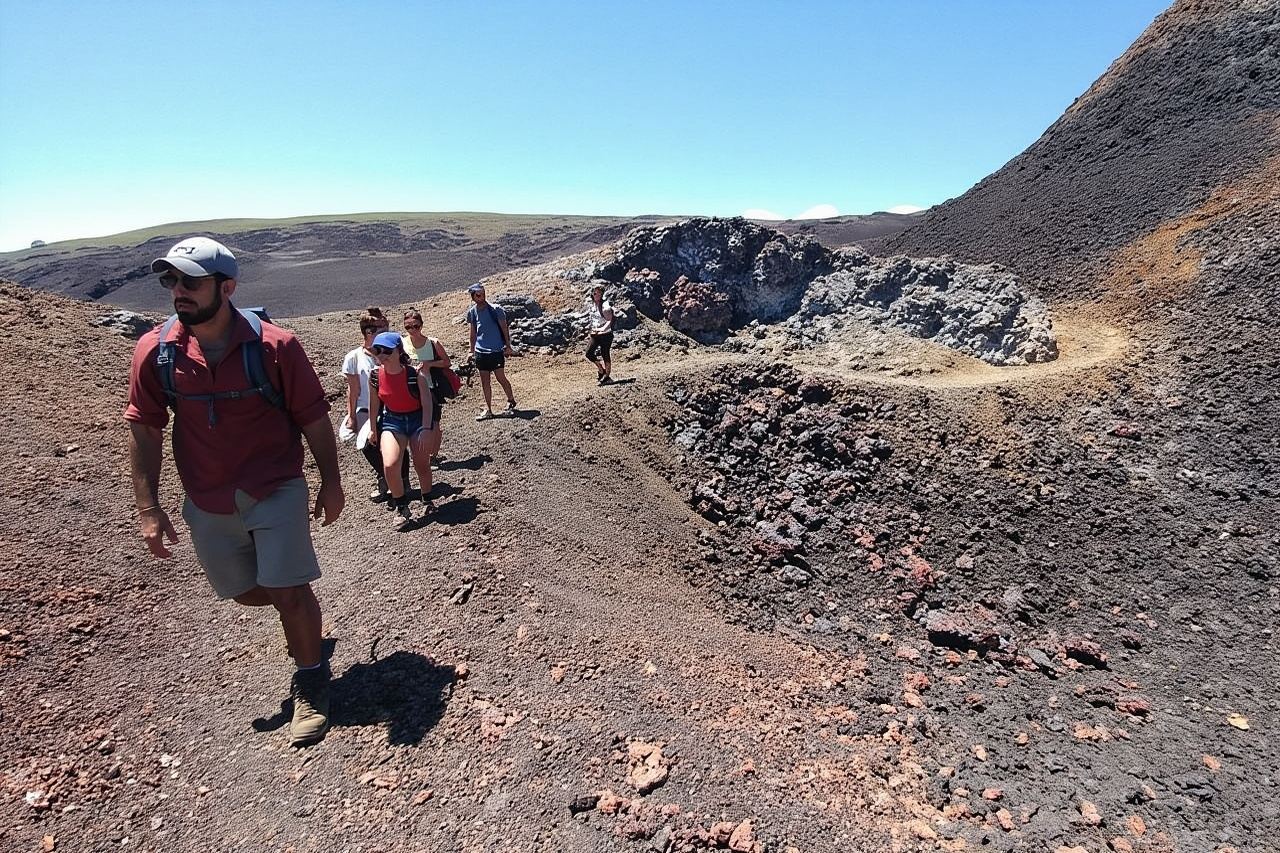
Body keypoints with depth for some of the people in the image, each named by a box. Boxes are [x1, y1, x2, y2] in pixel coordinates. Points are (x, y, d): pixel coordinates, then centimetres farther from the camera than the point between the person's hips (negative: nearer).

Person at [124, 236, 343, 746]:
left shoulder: (274, 345, -15)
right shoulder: (155, 351, -6)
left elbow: (314, 417, -6)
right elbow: (144, 430, 2)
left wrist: (331, 482, -2)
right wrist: (148, 508, 1)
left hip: (276, 490, -4)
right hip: (206, 503, 4)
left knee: (288, 591, -3)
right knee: (245, 591, 18)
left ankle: (311, 683, 21)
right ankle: (301, 617, 51)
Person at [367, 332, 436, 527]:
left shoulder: (415, 375, -20)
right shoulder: (375, 376, -10)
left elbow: (427, 403, -15)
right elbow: (374, 403, 4)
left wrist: (426, 429, -19)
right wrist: (373, 428, 11)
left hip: (417, 418, -2)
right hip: (392, 420, 2)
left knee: (422, 465, 7)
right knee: (389, 465, -16)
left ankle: (427, 501, 33)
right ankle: (401, 506, 3)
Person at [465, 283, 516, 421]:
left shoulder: (495, 309, -7)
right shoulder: (472, 312, 5)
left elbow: (504, 328, -2)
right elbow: (473, 333, 15)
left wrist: (508, 347, -3)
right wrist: (472, 351, 16)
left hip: (496, 350, -4)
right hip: (480, 351, 4)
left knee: (501, 378, 0)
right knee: (484, 381, 7)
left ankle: (511, 400, 24)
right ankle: (488, 410, 15)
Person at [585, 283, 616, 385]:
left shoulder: (605, 305, -12)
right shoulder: (591, 306, 10)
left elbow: (609, 320, -20)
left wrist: (603, 328, -35)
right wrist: (589, 331, 20)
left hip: (605, 334, -7)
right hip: (595, 335, 7)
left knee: (605, 355, -2)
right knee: (589, 353, -5)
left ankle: (607, 376, 13)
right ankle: (601, 370, 16)